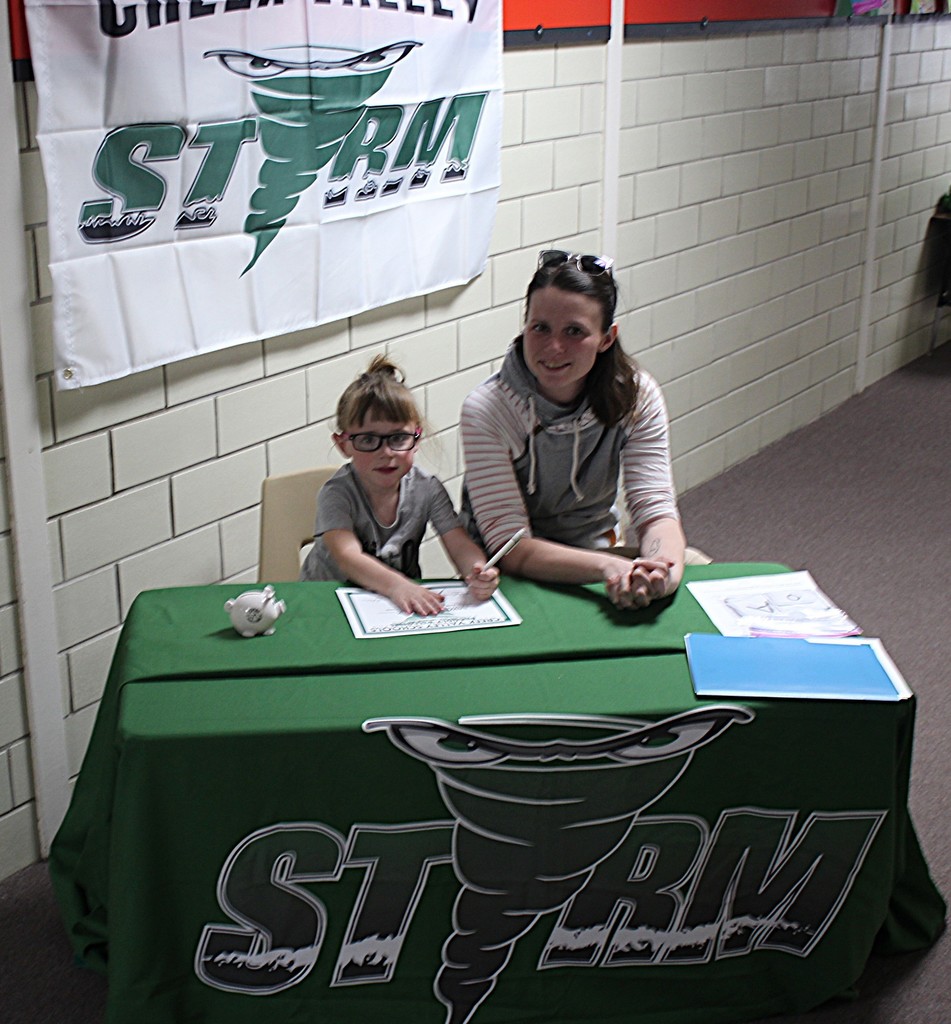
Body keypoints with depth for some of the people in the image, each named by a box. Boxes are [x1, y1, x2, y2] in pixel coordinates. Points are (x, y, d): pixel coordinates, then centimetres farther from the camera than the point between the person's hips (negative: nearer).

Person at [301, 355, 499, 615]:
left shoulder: (426, 488, -5)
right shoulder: (337, 493, -15)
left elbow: (460, 544, -11)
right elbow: (348, 557, -30)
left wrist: (477, 572, -35)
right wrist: (397, 586, -48)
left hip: (407, 601, 4)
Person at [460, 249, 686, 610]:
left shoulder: (636, 398, -10)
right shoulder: (485, 410, -21)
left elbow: (655, 512, -16)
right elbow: (511, 548, -25)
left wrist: (666, 570, -40)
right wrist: (608, 567, -43)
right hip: (512, 575, -4)